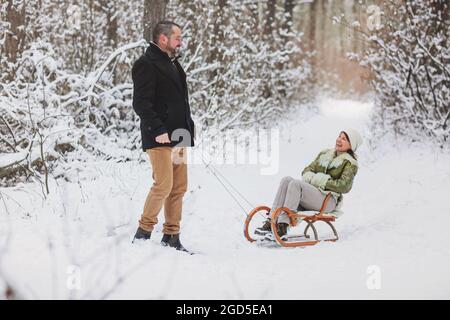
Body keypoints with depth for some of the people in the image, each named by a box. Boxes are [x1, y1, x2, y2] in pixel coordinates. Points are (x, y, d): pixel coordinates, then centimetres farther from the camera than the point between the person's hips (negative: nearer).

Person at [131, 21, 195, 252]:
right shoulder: (146, 64, -8)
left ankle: (171, 236, 14)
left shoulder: (173, 63, 22)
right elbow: (141, 103, -16)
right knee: (164, 185, -14)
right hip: (159, 138, -9)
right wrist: (158, 130, -22)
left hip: (177, 136, 9)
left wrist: (188, 129, 17)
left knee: (179, 187, 7)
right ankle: (143, 233, -3)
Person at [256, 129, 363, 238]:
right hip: (311, 191, 6)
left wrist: (323, 181, -11)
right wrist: (311, 178, -4)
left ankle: (282, 227, -38)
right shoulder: (325, 153, 22)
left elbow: (344, 186, -11)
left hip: (328, 201, -6)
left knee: (295, 183, -29)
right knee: (287, 179, -20)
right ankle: (271, 221, -30)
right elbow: (306, 171, 19)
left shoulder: (350, 163, 3)